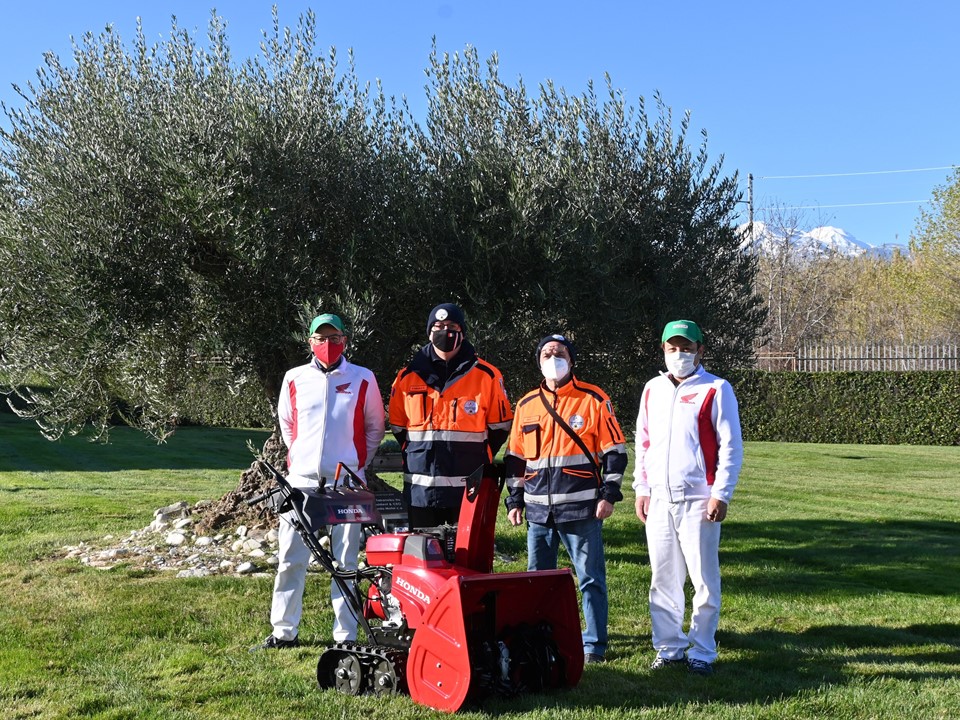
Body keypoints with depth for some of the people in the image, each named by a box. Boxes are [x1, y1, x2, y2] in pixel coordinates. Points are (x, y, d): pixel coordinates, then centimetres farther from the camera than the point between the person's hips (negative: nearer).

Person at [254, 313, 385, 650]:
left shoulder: (363, 379, 3)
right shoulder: (294, 379, 8)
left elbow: (375, 427, 13)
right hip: (302, 479, 2)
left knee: (346, 561, 2)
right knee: (291, 558, 3)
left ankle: (346, 636, 9)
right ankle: (283, 632, 13)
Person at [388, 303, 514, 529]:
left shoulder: (487, 376, 2)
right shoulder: (407, 377, 8)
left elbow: (499, 427, 6)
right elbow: (397, 428, 15)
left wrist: (478, 459, 3)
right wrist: (414, 458, 10)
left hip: (469, 488, -2)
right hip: (421, 487, 2)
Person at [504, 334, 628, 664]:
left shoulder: (593, 399, -1)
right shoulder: (526, 405, 11)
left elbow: (615, 451, -1)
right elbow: (515, 457, 18)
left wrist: (609, 494, -7)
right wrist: (514, 500, 13)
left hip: (581, 508, -4)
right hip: (538, 510, 4)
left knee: (590, 579, 2)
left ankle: (594, 645, 11)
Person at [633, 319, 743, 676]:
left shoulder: (716, 390, -3)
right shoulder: (652, 389, 13)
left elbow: (731, 446, -5)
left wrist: (721, 495, -11)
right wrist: (641, 488, 11)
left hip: (698, 500, -5)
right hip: (658, 500, 5)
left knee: (704, 580, -1)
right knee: (663, 579, 8)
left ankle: (702, 652, 10)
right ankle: (669, 647, 19)